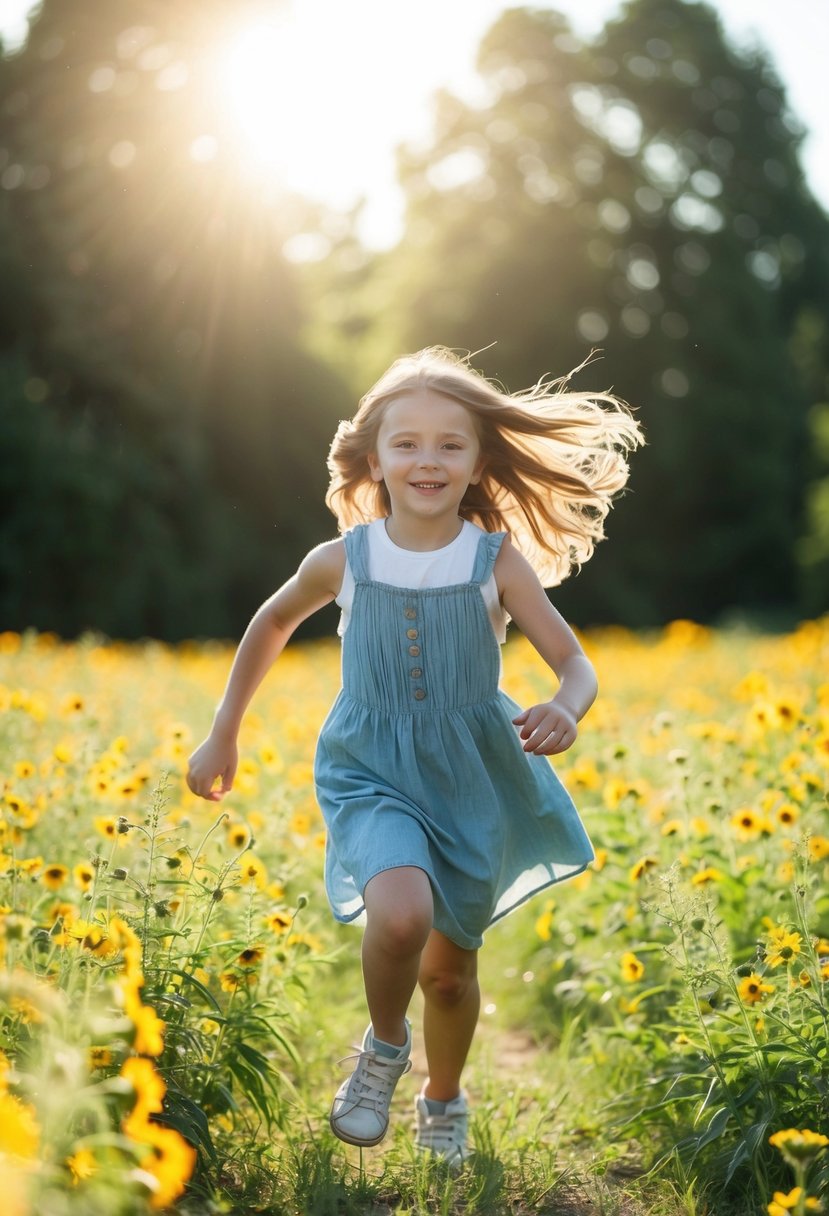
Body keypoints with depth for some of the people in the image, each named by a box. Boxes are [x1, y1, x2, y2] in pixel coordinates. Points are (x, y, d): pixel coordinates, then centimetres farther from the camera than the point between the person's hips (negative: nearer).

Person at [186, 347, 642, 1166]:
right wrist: (223, 734, 13)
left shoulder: (497, 562, -11)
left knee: (450, 967, 14)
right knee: (401, 914, -30)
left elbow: (575, 663, -12)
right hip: (372, 774, -1)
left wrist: (566, 710, -36)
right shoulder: (343, 560, -8)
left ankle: (443, 1104, 45)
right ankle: (383, 1047, 3)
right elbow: (272, 624, 11)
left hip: (472, 779, 1)